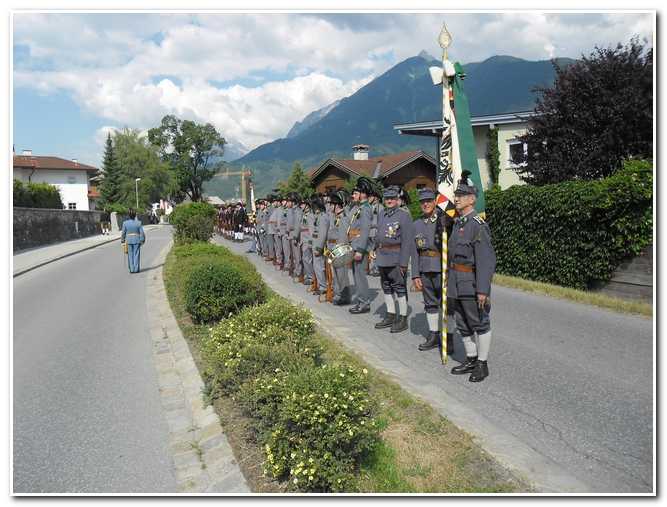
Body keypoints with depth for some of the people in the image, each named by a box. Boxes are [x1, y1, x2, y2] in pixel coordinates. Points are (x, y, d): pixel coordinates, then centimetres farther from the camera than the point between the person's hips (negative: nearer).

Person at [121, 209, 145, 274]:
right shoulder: (138, 223, -7)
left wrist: (122, 241, 8)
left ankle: (131, 269, 9)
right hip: (137, 240, -1)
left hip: (128, 240, 1)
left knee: (130, 255, 8)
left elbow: (123, 233, 0)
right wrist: (142, 241, 4)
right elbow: (141, 233, -6)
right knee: (136, 255, 5)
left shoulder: (125, 223, -4)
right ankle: (136, 269, 6)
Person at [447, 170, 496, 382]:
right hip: (457, 283, 9)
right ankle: (471, 360, 30)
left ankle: (482, 363, 19)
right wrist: (449, 279, 16)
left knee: (479, 323, 6)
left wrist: (482, 290, -22)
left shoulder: (478, 225, -16)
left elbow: (487, 260, -20)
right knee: (463, 324, 16)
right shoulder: (458, 222, 10)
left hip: (472, 284, -8)